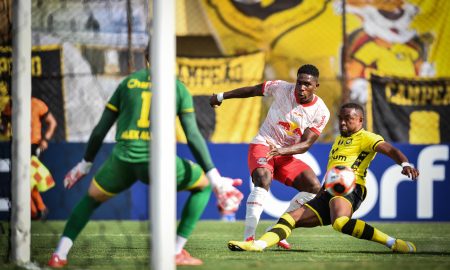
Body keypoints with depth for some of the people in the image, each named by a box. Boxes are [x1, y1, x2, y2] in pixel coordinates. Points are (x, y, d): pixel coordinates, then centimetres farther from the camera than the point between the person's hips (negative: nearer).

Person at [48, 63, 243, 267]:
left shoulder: (128, 82, 16)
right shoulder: (178, 88, 9)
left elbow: (100, 130, 18)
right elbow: (193, 136, 1)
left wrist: (85, 164, 31)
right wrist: (215, 178, 3)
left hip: (122, 160, 3)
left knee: (92, 197, 30)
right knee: (203, 185, 21)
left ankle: (59, 254, 15)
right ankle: (176, 252, 13)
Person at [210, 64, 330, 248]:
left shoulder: (321, 112, -9)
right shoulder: (281, 88, -10)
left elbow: (306, 144, -15)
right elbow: (253, 90, 6)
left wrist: (281, 150, -33)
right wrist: (221, 96, 16)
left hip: (286, 156, 4)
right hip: (262, 145, -4)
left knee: (315, 188, -11)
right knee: (263, 178, -33)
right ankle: (248, 236, -38)